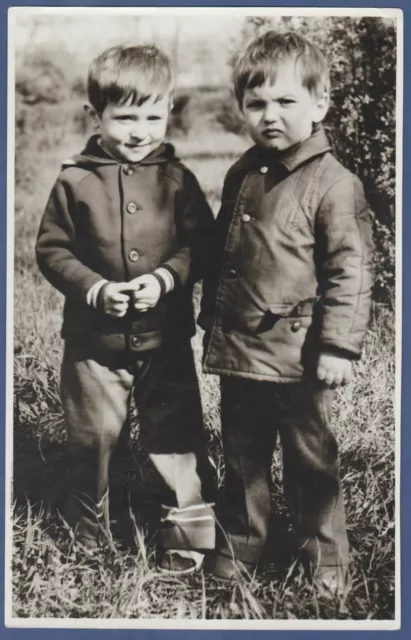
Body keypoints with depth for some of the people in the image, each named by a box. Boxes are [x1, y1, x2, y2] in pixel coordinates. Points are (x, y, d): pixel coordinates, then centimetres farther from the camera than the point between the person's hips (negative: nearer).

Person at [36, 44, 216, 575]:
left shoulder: (176, 179, -2)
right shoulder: (75, 180, -4)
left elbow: (200, 245, -1)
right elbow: (52, 249, -1)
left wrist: (165, 278, -18)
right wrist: (94, 289, -15)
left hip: (166, 337, 0)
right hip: (94, 337, 0)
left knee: (175, 436, 7)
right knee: (91, 437, 13)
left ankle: (189, 530, 24)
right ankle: (88, 526, 35)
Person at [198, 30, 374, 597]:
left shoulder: (334, 184, -13)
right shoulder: (241, 176, 7)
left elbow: (350, 269, -14)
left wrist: (339, 346, -17)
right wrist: (211, 319, 19)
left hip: (298, 356, -6)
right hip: (238, 350, 6)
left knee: (310, 461, 10)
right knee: (242, 456, 18)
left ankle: (326, 560, 27)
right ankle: (240, 545, 35)